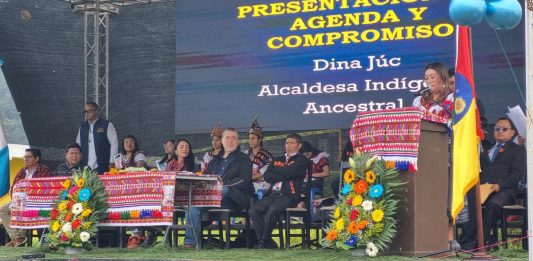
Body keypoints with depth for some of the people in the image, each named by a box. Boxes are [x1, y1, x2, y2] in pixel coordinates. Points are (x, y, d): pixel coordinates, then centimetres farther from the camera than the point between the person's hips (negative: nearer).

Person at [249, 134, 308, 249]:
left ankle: (264, 242, -20)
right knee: (253, 210, -20)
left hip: (289, 195, -6)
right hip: (273, 194, 6)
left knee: (272, 210, -35)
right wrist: (282, 176, -3)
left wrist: (276, 171, 7)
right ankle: (269, 243, -16)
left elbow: (289, 173, -9)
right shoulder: (277, 160, 27)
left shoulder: (302, 160, 8)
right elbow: (267, 176, 11)